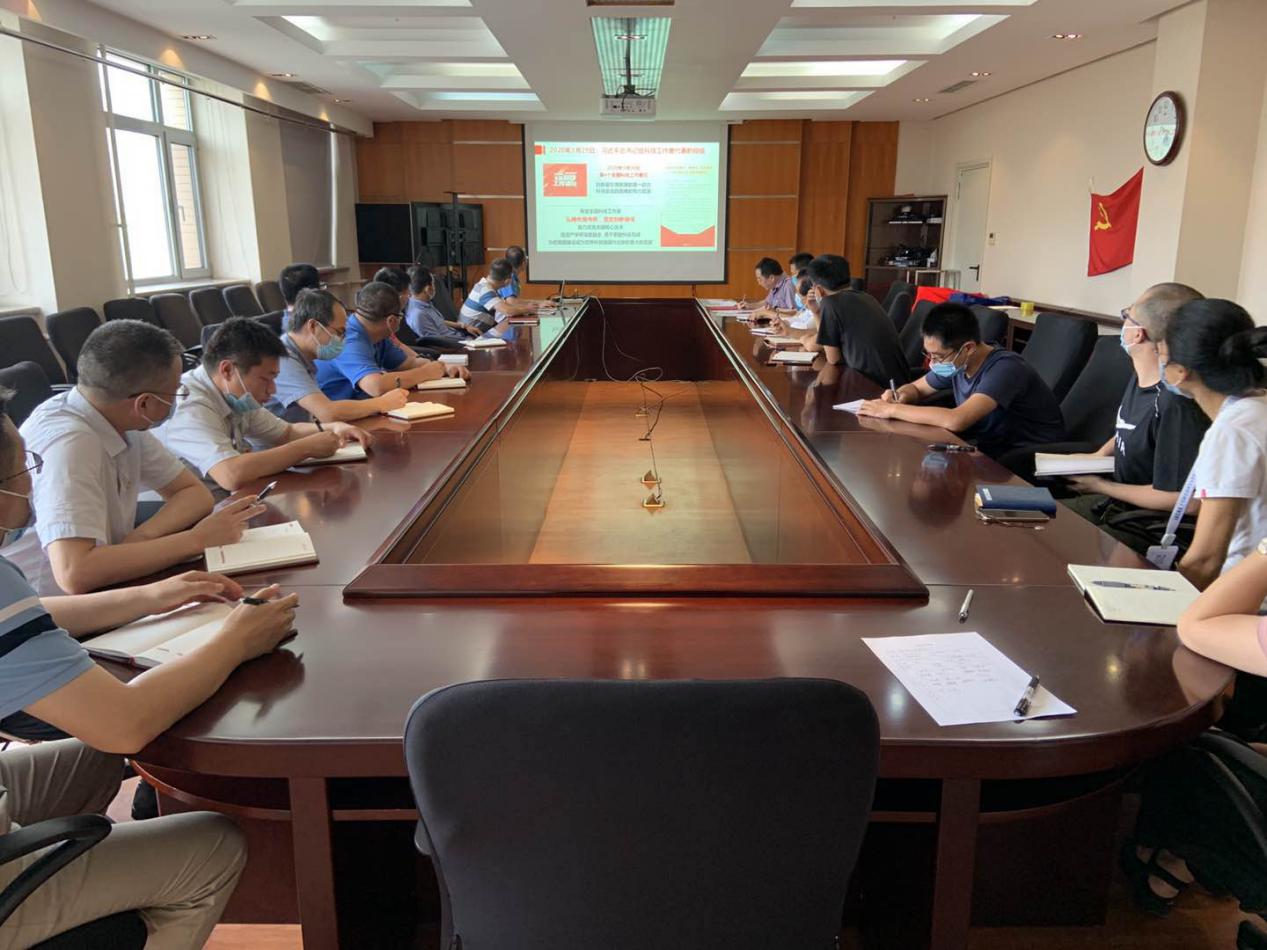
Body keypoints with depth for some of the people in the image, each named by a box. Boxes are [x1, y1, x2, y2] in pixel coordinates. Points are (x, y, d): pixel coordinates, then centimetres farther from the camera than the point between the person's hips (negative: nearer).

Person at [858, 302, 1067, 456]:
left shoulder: (1004, 369, -26)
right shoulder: (955, 362, -4)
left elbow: (956, 421, -40)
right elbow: (916, 387, 13)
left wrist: (893, 410, -31)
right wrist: (898, 395, -11)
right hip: (992, 446, 7)